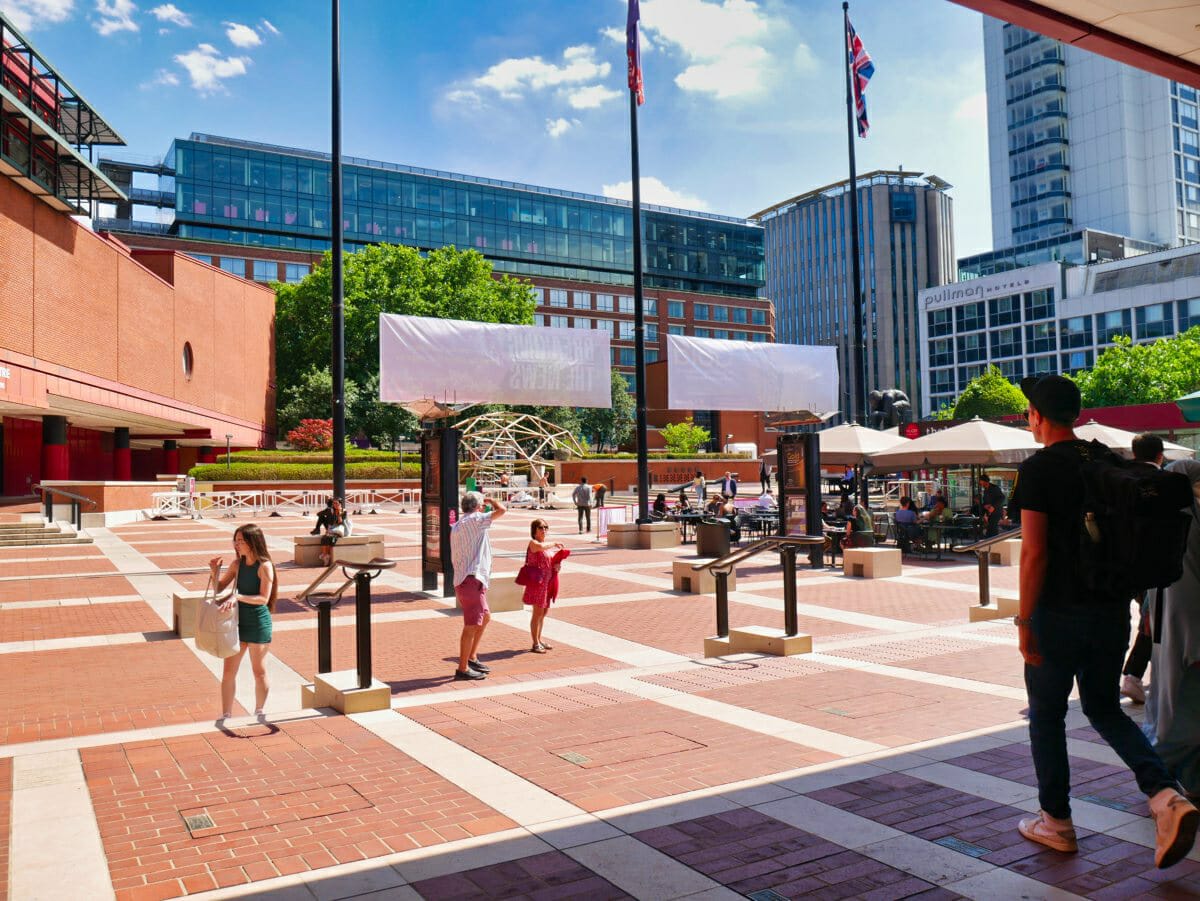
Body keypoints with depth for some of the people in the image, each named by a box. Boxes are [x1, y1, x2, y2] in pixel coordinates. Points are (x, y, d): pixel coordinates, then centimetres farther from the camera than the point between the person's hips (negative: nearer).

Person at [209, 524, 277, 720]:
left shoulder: (264, 566, -14)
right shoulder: (237, 564, 3)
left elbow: (264, 598, -20)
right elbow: (218, 589, 9)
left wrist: (237, 596, -29)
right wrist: (215, 572, -9)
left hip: (258, 624, -6)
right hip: (239, 621, 6)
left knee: (259, 671, 7)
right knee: (229, 671, 7)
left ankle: (259, 713, 25)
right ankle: (226, 716, 17)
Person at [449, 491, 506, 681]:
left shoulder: (456, 527, 18)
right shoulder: (474, 520, -9)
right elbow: (501, 510, -16)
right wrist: (492, 500, 3)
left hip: (462, 579, 10)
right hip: (471, 580, -10)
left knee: (485, 617, 23)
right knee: (471, 625, -6)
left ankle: (472, 657, 28)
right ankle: (462, 669, -2)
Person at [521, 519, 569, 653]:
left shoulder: (548, 545, 14)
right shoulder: (533, 543, -10)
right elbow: (540, 547, -34)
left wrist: (557, 565, 2)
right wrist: (555, 543, -21)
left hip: (548, 582, 8)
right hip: (538, 581, -8)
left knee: (543, 612, 14)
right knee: (538, 613, -5)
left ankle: (539, 640, 26)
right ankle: (535, 644, 2)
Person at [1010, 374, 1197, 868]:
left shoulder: (1038, 469, -13)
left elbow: (1033, 552, -18)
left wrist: (1024, 621, -13)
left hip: (1059, 614, -6)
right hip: (1111, 610, 6)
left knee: (1046, 716, 10)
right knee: (1105, 709, 19)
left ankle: (1056, 821, 20)